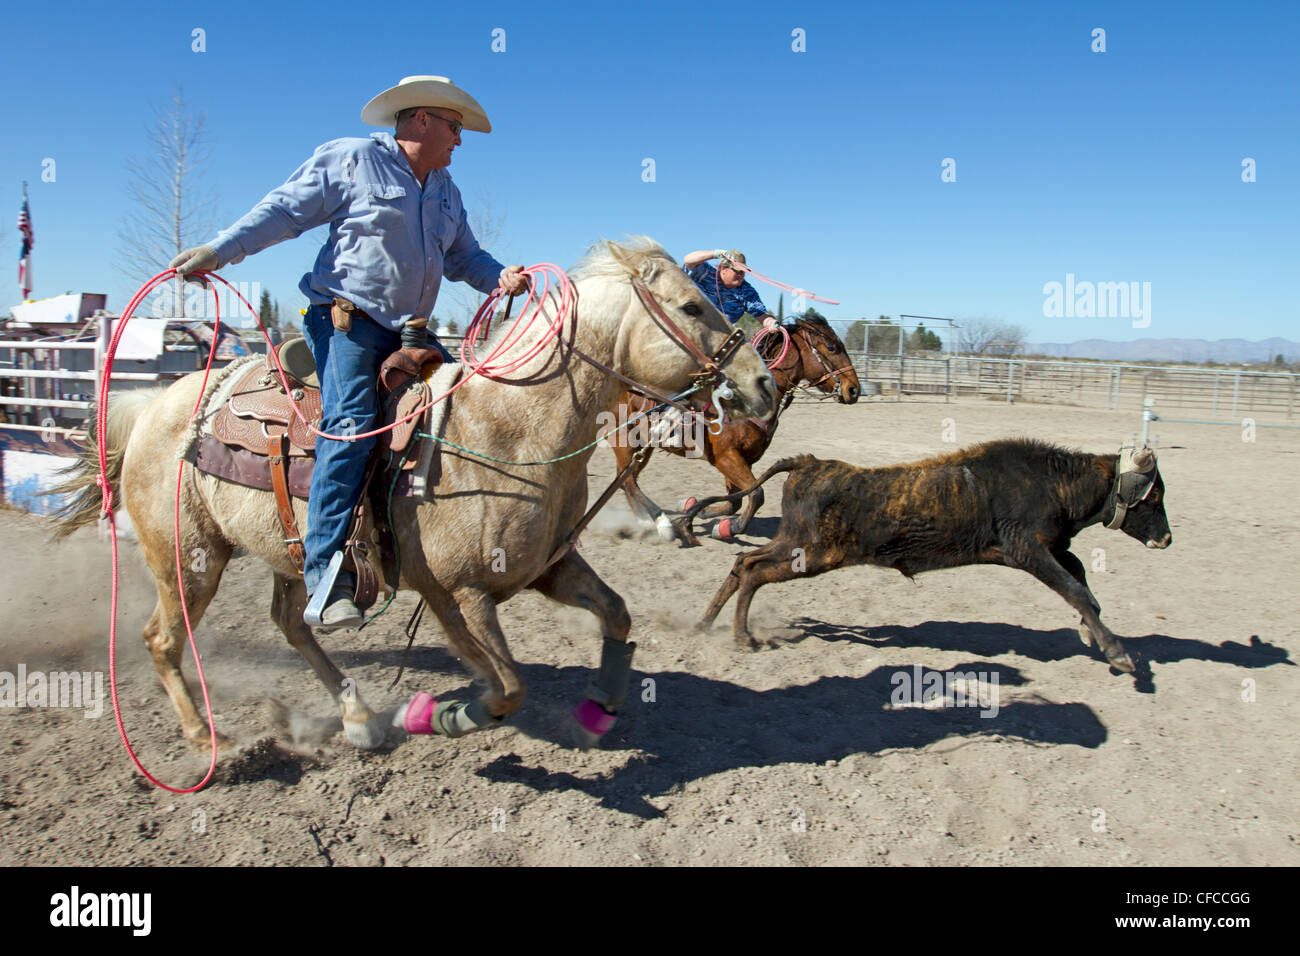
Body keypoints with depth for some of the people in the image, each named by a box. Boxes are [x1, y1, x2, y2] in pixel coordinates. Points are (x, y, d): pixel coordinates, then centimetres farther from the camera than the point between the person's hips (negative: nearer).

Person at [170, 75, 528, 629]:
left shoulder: (446, 192, 20)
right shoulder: (350, 160, -1)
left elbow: (463, 257, 22)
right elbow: (285, 210, -2)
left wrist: (499, 277, 0)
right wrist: (219, 251, -11)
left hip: (410, 333, 8)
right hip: (346, 320, -8)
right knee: (351, 425, -25)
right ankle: (326, 575, -28)